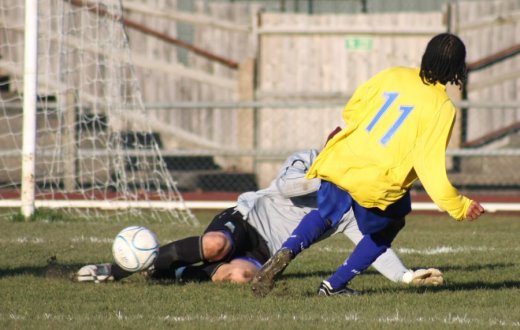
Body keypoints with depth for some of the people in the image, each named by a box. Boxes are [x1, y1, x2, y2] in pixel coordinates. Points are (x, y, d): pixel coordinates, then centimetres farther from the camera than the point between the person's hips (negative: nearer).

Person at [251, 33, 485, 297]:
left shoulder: (393, 76, 8)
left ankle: (286, 252, -1)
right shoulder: (441, 108, -6)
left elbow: (350, 111, 16)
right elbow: (431, 165, -11)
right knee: (388, 228, 25)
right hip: (376, 184, -4)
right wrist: (458, 207, -5)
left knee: (325, 215, 29)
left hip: (340, 164, 4)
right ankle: (335, 285, 17)